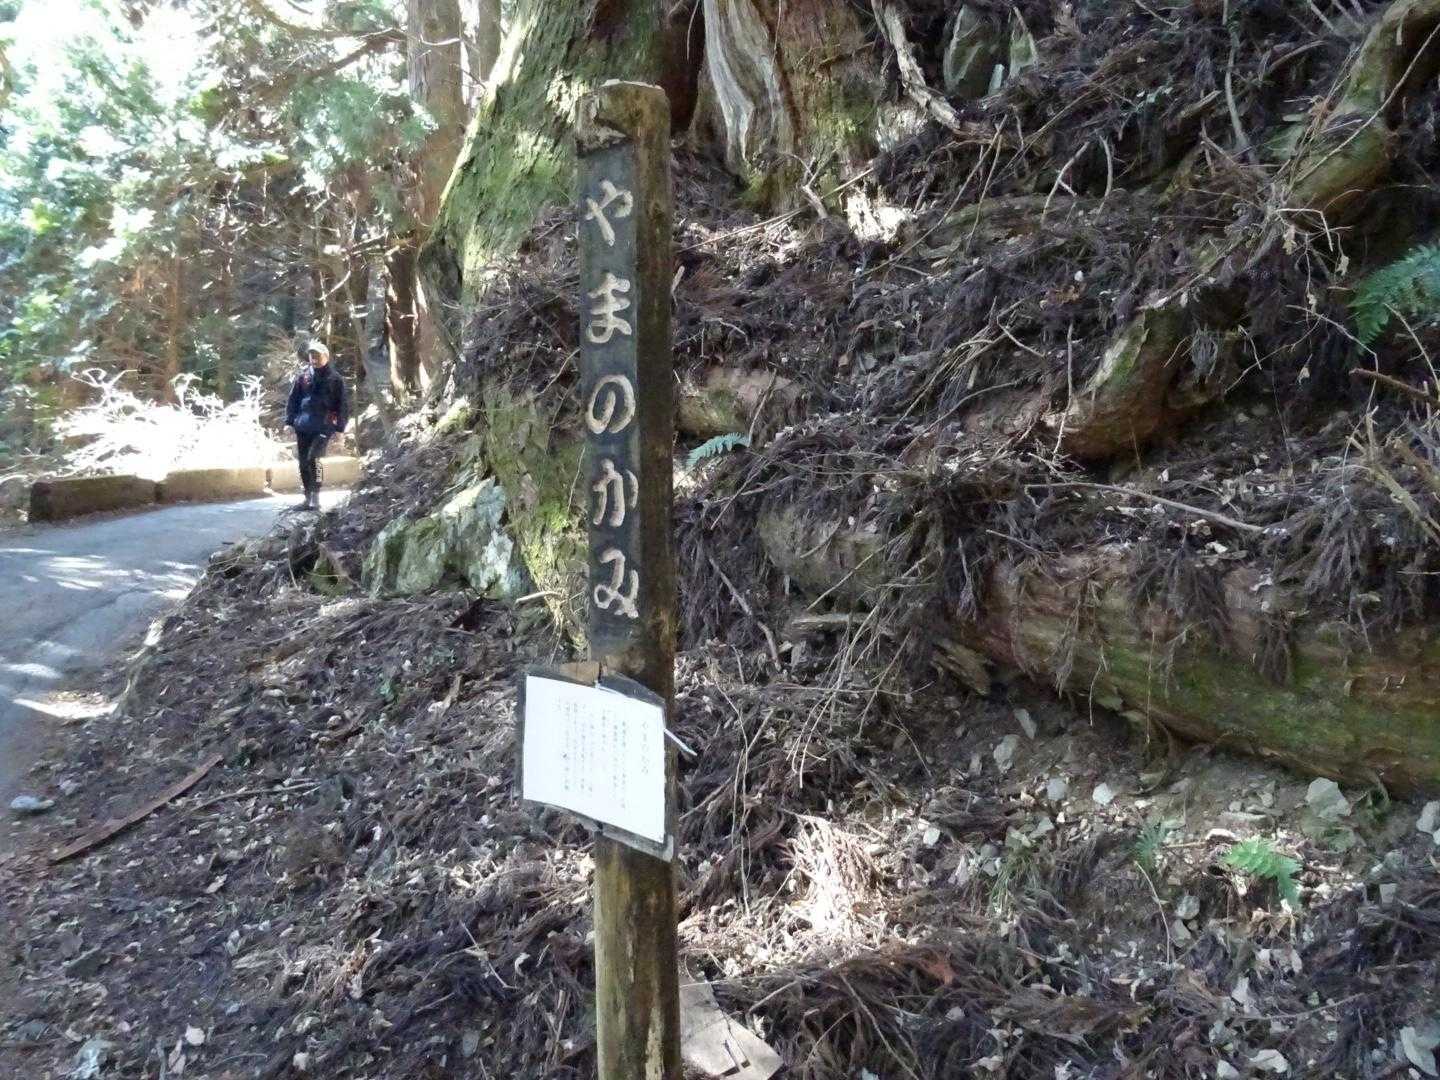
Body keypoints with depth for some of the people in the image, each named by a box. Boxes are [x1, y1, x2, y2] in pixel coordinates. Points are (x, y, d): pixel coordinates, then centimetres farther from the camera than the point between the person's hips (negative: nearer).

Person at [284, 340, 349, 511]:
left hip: (324, 427, -4)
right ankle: (308, 498, 16)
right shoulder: (303, 377, 10)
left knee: (313, 458, -20)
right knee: (303, 462, 6)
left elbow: (343, 404, 1)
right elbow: (293, 400, 14)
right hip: (303, 427, 4)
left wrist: (340, 428, -5)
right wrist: (289, 421, 5)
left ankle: (315, 497, -12)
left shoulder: (335, 379, 1)